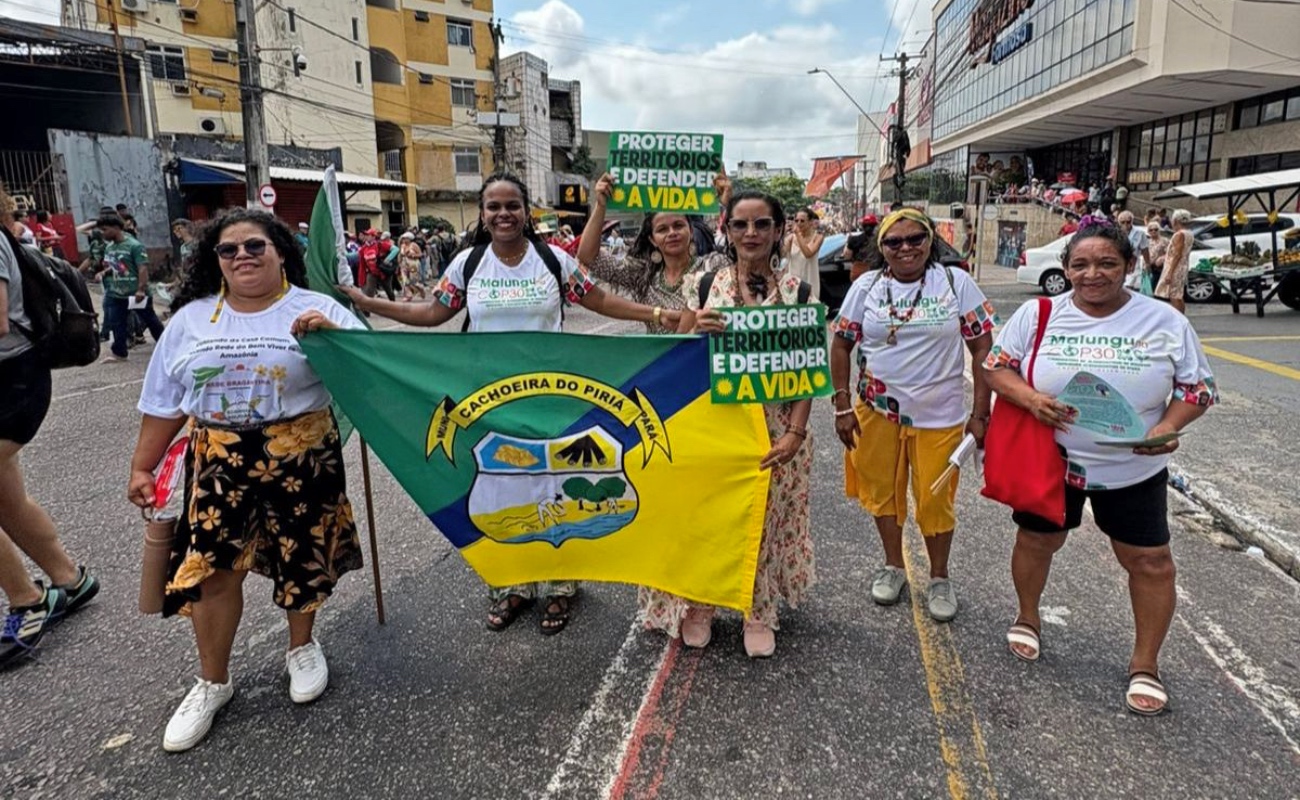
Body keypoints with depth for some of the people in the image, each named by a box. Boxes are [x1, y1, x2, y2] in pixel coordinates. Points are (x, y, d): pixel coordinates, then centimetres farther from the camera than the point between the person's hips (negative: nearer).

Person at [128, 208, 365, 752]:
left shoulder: (318, 309, -3)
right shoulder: (191, 319, 6)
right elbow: (165, 402, 11)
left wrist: (333, 335, -27)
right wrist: (142, 467, 11)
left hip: (301, 458, -2)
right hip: (219, 464, 2)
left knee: (303, 559, 11)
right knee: (210, 566, 3)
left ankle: (302, 647, 38)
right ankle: (212, 682, 25)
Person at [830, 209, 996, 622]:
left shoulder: (956, 283, -5)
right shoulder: (866, 286, -1)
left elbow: (984, 347, -5)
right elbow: (842, 344, 3)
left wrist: (980, 412, -9)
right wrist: (843, 407, -2)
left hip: (939, 415, -2)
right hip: (877, 411, 2)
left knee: (935, 500, 7)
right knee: (883, 491, 13)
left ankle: (939, 578, 30)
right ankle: (893, 566, 35)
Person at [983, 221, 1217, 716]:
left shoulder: (1165, 323, -6)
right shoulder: (1038, 315, -6)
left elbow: (1198, 387, 1)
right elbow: (996, 366, -3)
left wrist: (1168, 426, -19)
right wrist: (1031, 399, -23)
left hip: (1133, 469, 0)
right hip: (1050, 461, 0)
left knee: (1149, 560, 5)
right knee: (1036, 541, 14)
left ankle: (1145, 664, 25)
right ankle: (1028, 619, 42)